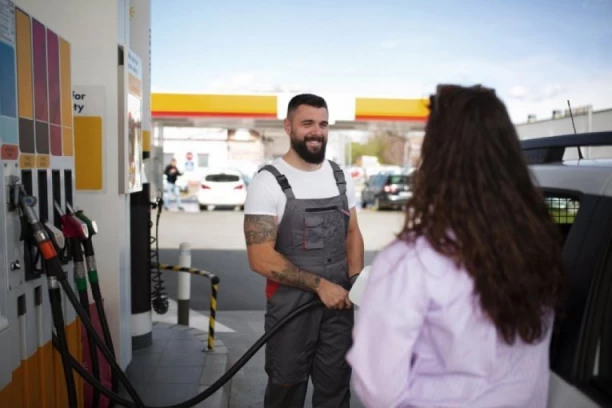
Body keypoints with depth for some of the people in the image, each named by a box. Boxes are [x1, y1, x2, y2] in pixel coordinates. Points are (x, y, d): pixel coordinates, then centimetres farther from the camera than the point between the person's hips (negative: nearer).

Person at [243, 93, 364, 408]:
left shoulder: (341, 178, 5)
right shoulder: (268, 182, -13)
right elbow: (260, 259, -18)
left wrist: (356, 281, -4)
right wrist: (320, 284, -21)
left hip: (340, 304, 5)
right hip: (290, 307, -4)